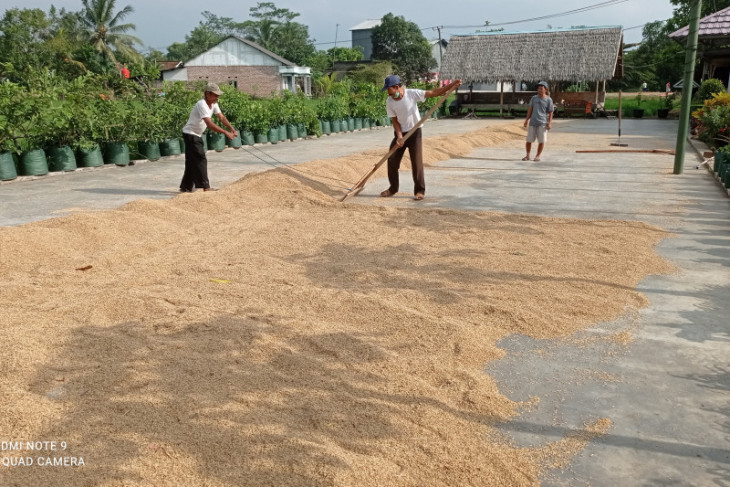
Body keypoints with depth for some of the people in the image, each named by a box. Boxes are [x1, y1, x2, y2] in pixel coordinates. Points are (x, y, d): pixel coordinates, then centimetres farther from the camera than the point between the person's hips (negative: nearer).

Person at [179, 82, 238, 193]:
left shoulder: (213, 104, 2)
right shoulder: (202, 105, -26)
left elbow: (222, 117, 1)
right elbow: (209, 124, -36)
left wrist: (232, 129, -15)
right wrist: (226, 133, -40)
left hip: (197, 135, 9)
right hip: (190, 134, -9)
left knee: (192, 162, 12)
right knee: (200, 159, -12)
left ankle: (186, 187, 20)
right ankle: (205, 187, -11)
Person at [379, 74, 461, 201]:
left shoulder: (412, 94, -17)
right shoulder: (389, 101, -7)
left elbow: (433, 92, -17)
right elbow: (395, 121, -4)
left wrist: (452, 85, -25)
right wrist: (399, 136, -17)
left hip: (414, 132, -4)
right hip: (400, 133, 4)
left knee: (417, 162, -6)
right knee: (392, 160, 4)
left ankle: (420, 190, 4)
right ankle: (393, 188, 21)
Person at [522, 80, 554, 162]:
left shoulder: (548, 100, 2)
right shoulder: (534, 98, 11)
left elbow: (550, 113, 2)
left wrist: (549, 123, -6)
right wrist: (527, 120, 9)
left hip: (542, 123, -2)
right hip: (533, 122, 3)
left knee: (541, 141, -2)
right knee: (529, 140, 4)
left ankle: (537, 156, 12)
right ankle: (527, 155, 18)